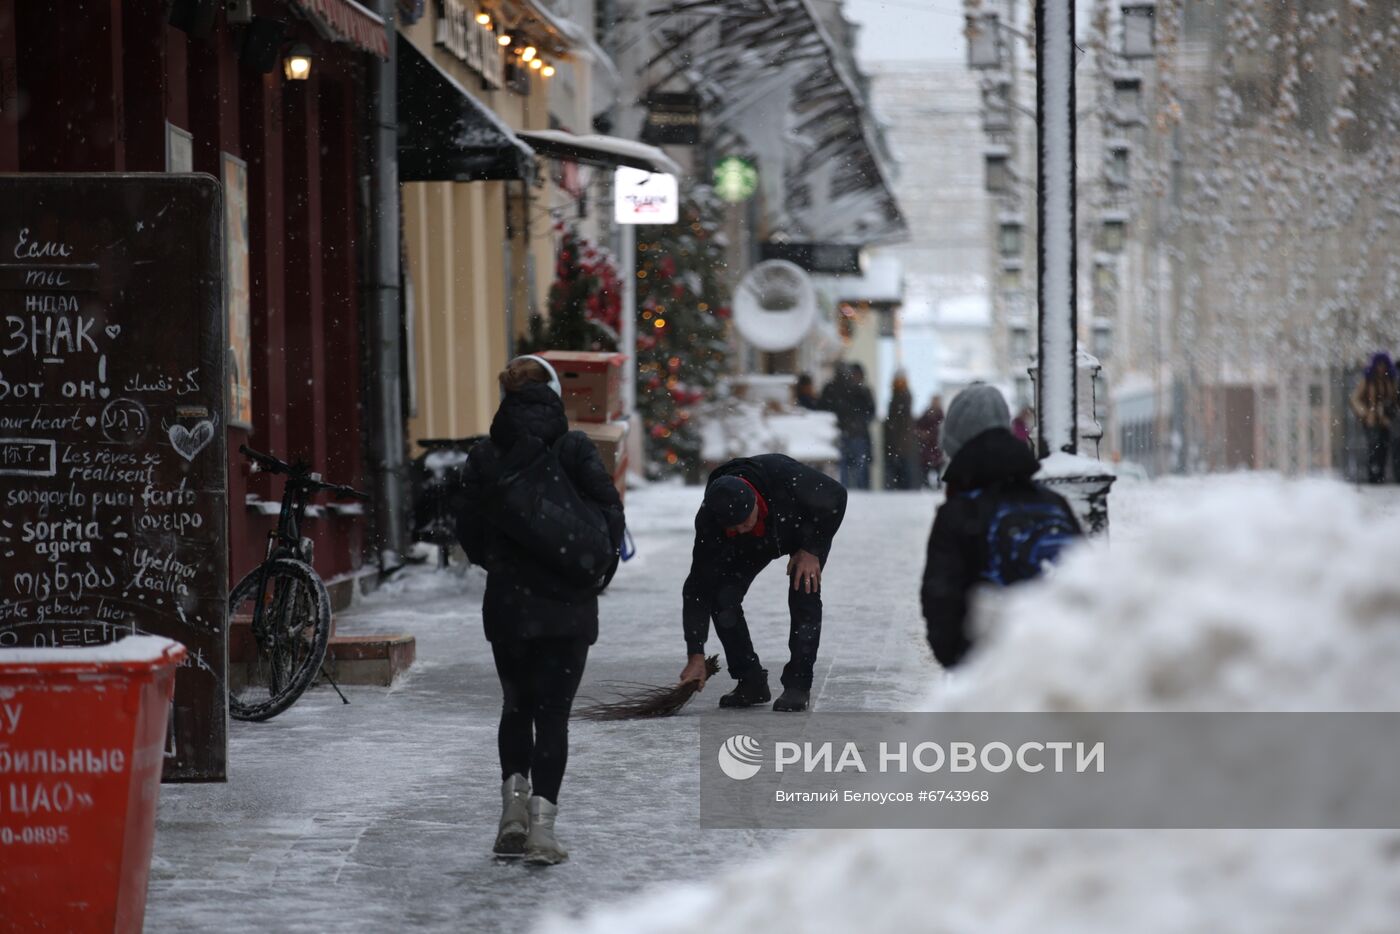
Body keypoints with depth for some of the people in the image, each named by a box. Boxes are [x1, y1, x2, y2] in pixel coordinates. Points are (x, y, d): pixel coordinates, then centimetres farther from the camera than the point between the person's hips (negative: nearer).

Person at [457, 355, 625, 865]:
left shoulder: (484, 456, 0)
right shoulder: (574, 448, -7)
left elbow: (470, 531, 2)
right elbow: (609, 512, -11)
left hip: (506, 602, 2)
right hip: (567, 603, -2)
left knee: (516, 705, 19)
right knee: (553, 712, 1)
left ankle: (514, 800, 5)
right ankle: (542, 823, -6)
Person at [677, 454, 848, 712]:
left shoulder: (786, 476, -45)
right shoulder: (708, 522, -36)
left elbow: (836, 497, -25)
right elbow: (698, 588, -31)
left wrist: (812, 551, -26)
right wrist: (696, 654, -34)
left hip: (807, 530, -2)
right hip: (754, 546, 2)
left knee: (804, 593, -22)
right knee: (722, 597, -15)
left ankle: (798, 685, -12)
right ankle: (751, 682, -2)